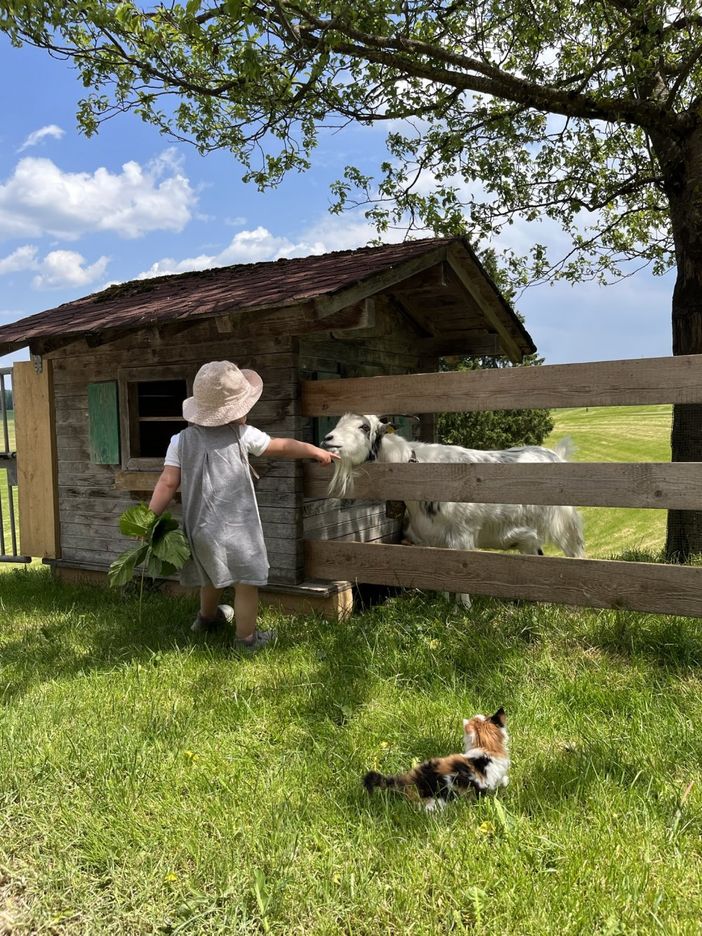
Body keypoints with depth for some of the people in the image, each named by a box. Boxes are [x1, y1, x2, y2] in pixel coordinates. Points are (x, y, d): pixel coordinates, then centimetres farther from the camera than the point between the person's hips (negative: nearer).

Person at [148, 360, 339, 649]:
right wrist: (316, 451, 21)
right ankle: (246, 638, 19)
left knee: (214, 576, 30)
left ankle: (207, 617, 53)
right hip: (235, 527, -6)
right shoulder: (242, 435, -6)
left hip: (200, 527, 6)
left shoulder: (181, 440, 0)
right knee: (247, 582, 9)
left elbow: (168, 483, -6)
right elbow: (284, 447, 7)